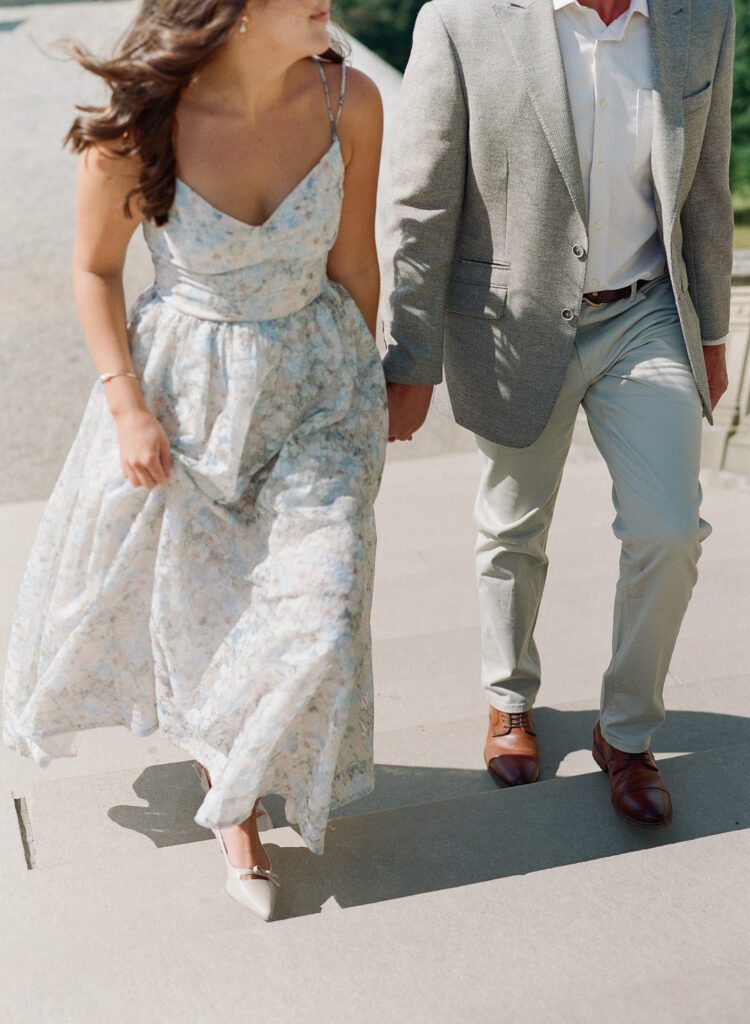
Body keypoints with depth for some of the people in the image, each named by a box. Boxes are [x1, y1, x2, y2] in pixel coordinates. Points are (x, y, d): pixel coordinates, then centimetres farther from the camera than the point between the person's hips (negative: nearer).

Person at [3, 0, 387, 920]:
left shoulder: (347, 102, -15)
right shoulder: (137, 125, -20)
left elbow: (352, 263, -3)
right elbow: (95, 267, -6)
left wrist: (360, 390, 8)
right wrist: (127, 407, -9)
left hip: (316, 377, 1)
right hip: (183, 384, -1)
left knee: (319, 609, -4)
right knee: (184, 594, 15)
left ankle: (235, 802, 27)